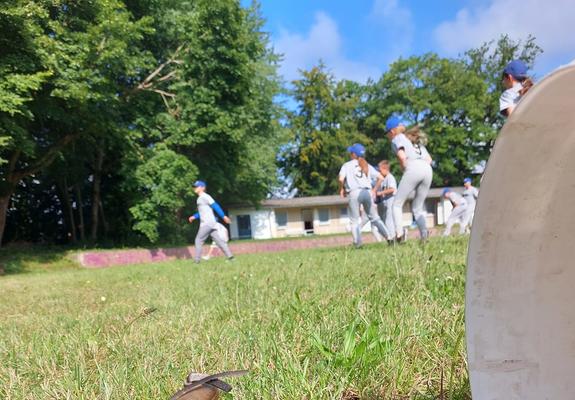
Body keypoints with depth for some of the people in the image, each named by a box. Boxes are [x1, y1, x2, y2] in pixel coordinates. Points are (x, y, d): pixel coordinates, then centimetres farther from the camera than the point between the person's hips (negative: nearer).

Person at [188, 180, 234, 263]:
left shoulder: (205, 196, -9)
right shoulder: (200, 198, 20)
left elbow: (215, 206, -16)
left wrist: (223, 216, -21)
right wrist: (194, 217, 21)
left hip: (207, 223, -9)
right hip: (209, 224, 9)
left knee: (198, 240, -2)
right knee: (218, 240, 5)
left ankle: (196, 260, 1)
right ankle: (230, 256, 2)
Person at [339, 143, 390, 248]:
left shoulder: (347, 165, 7)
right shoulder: (367, 166, 18)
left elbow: (341, 179, -8)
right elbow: (380, 178, 13)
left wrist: (341, 189, 9)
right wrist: (374, 190, 21)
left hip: (354, 193, -3)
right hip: (367, 192, 3)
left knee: (355, 221, 4)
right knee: (374, 218, 14)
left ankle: (357, 244, -9)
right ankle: (388, 237, 5)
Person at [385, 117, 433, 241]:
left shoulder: (396, 139, 12)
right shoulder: (416, 140, 33)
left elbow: (402, 157, -7)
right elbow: (429, 159, 25)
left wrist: (404, 170, 7)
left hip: (413, 168, -6)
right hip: (428, 169, 6)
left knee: (397, 204, 4)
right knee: (418, 207, 15)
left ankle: (399, 233, -14)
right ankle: (424, 235, -5)